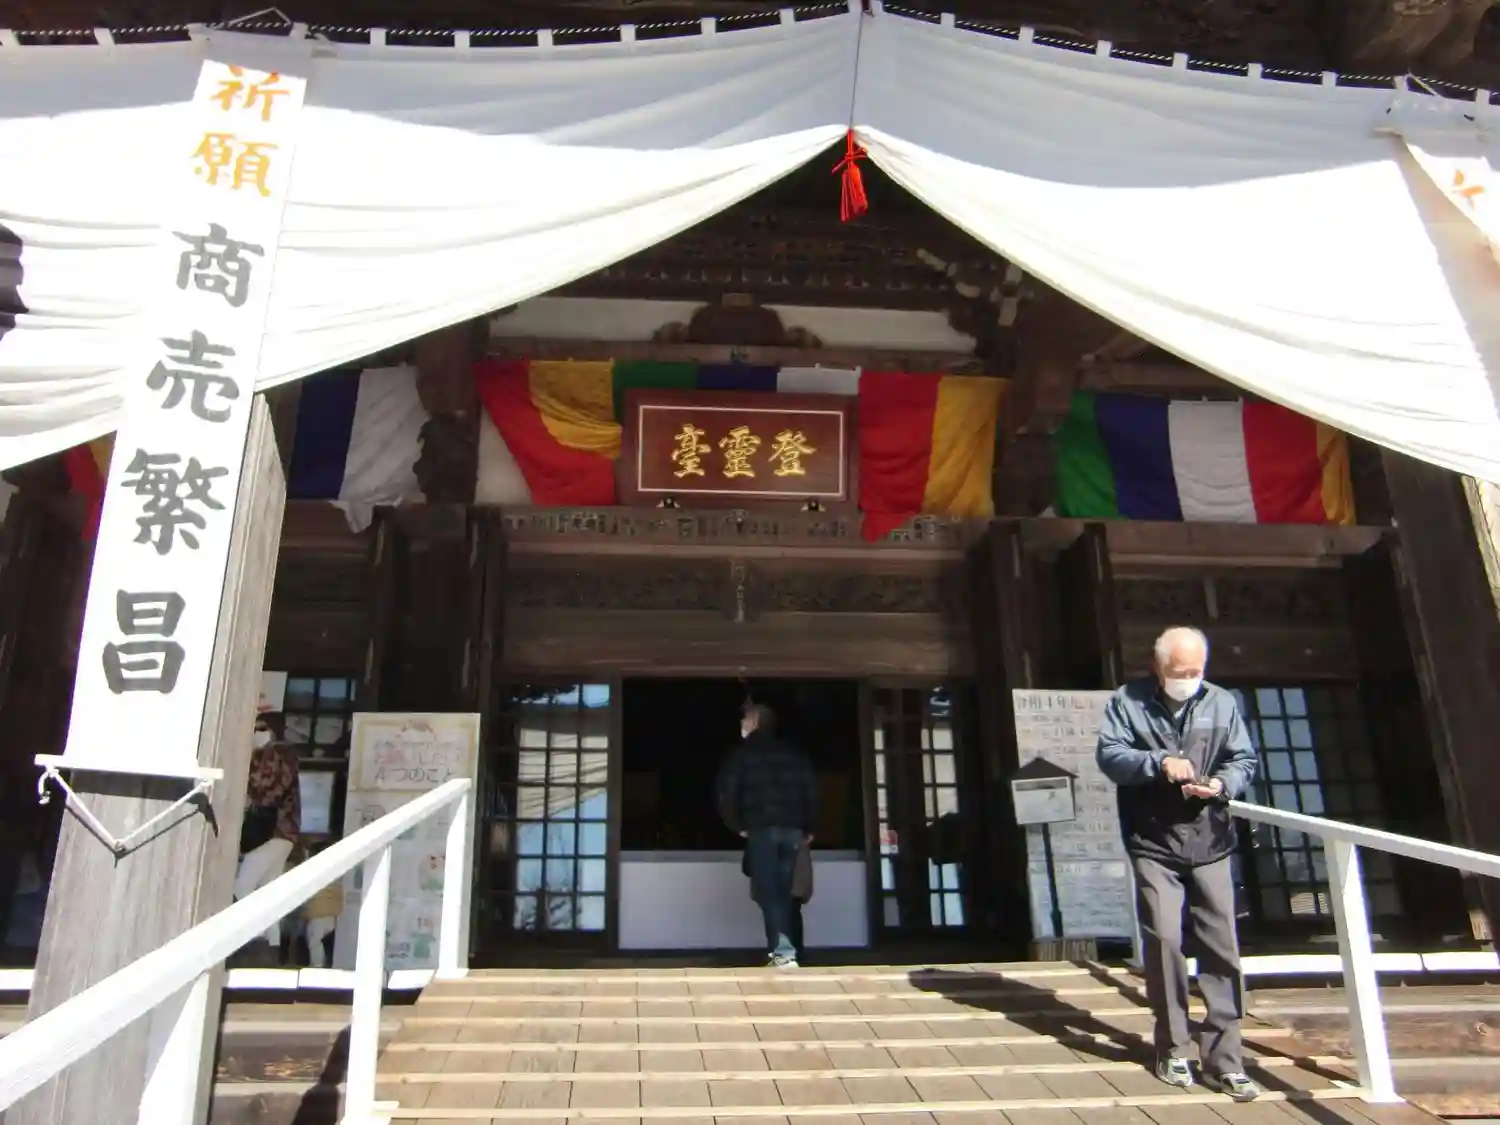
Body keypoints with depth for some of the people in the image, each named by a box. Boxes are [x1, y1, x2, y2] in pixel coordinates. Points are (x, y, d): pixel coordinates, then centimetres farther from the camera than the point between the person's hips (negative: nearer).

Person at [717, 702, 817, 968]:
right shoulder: (793, 753, 15)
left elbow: (727, 793, -2)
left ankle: (783, 951, -17)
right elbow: (811, 791, 10)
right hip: (792, 829, 4)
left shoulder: (743, 753, 4)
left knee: (767, 891, -4)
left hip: (761, 829, -4)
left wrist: (737, 826, 10)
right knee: (782, 891, 11)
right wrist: (808, 828, 17)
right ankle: (780, 951, 10)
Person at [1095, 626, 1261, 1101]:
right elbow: (1109, 754, -6)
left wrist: (1222, 784, -13)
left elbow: (1245, 760, 8)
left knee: (1221, 945, 1)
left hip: (1209, 844, 2)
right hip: (1154, 844, -2)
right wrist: (1159, 763, -21)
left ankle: (1223, 1057, 10)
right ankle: (1172, 1048, 13)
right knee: (1163, 939, -6)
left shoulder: (1222, 703, 9)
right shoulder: (1128, 701, 2)